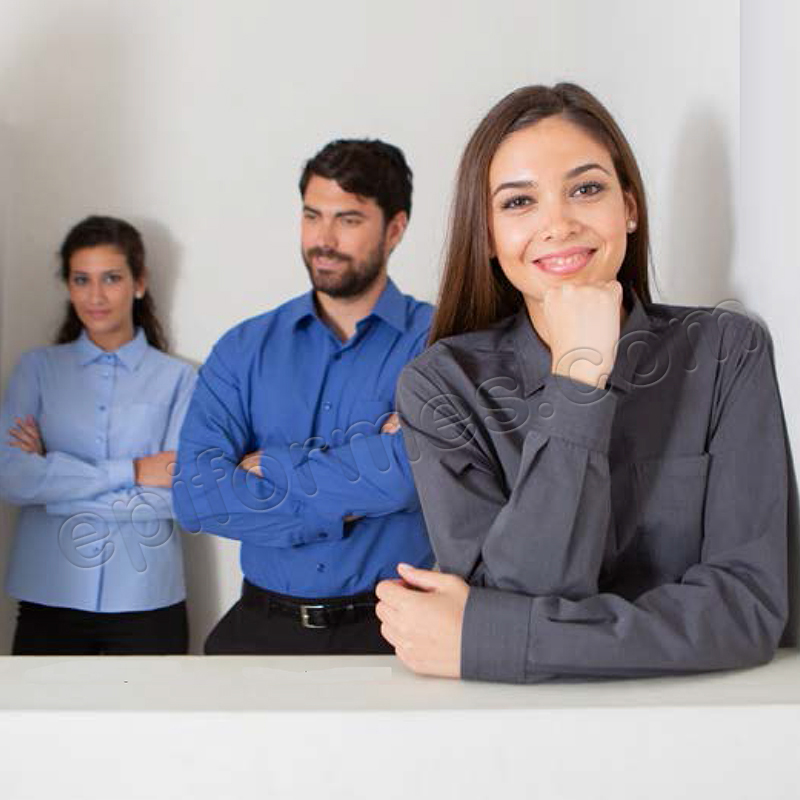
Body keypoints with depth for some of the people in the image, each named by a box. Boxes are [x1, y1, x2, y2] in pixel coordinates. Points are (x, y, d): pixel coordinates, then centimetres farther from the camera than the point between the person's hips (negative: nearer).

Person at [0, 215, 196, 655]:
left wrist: (54, 482, -11)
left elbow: (182, 494, -11)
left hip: (146, 600, -1)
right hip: (49, 599, 1)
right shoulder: (37, 367, 3)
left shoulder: (178, 379, -1)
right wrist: (130, 472, -13)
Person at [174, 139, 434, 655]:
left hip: (390, 629, -2)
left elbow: (408, 471, -19)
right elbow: (195, 497, -5)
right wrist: (345, 506, -10)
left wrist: (270, 465, -7)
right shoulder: (244, 349, 6)